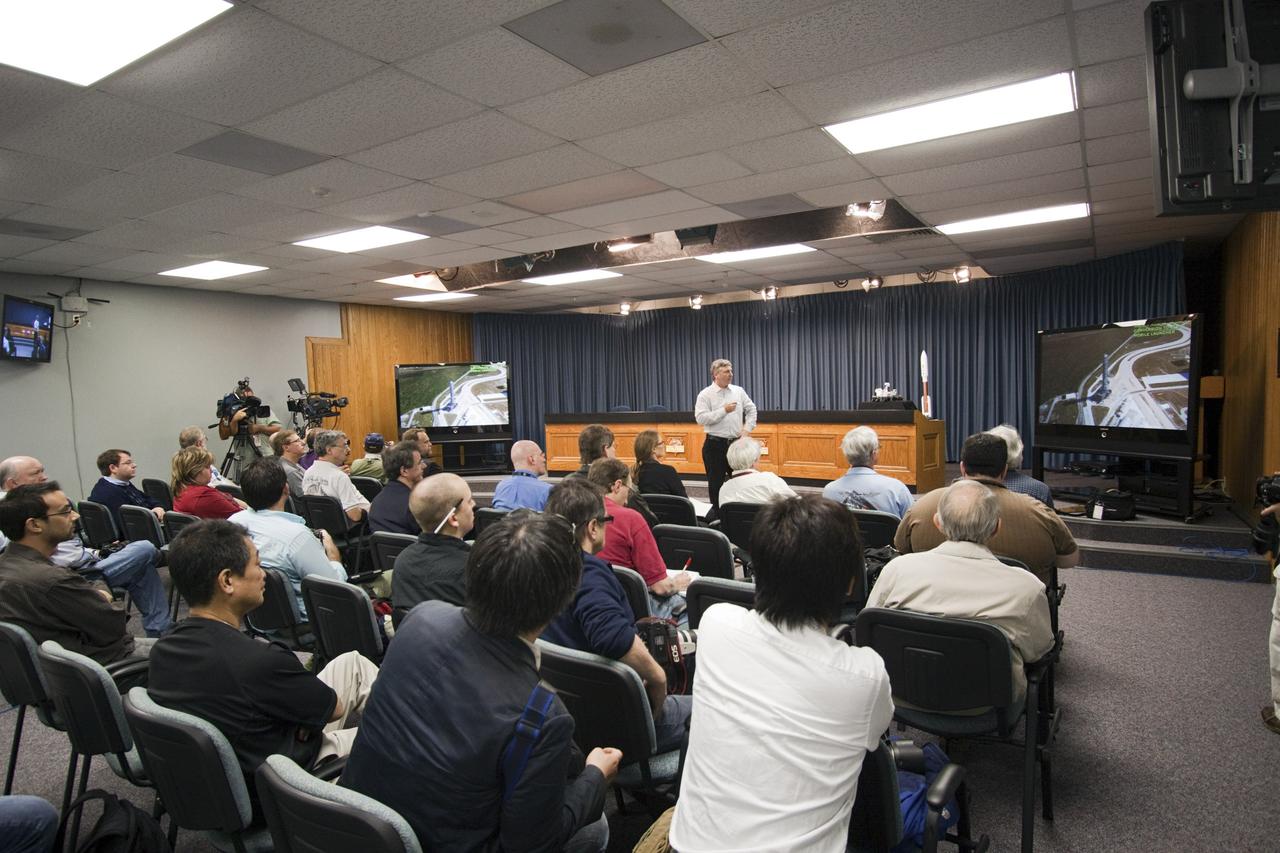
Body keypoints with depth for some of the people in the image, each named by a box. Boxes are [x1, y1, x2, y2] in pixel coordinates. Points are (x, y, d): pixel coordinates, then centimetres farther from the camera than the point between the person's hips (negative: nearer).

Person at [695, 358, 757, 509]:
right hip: (715, 445, -4)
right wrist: (724, 410, -19)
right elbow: (700, 418, -18)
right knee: (716, 483, 5)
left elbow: (751, 409, 17)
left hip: (736, 443, 4)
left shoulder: (738, 391, 7)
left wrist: (747, 428, 5)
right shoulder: (705, 394, -7)